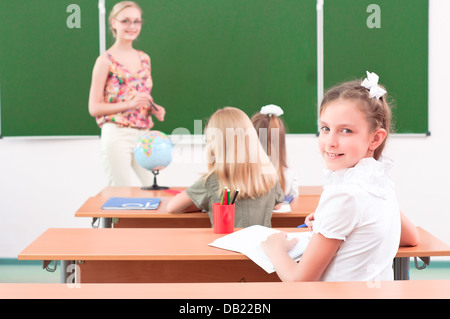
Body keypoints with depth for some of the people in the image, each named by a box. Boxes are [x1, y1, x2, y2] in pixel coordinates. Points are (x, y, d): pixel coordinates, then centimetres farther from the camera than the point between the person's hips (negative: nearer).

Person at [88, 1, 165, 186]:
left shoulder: (144, 59, 12)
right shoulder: (106, 61, -5)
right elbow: (94, 108, -8)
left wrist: (154, 109, 3)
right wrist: (130, 104, -17)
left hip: (143, 134, 5)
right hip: (117, 135, -5)